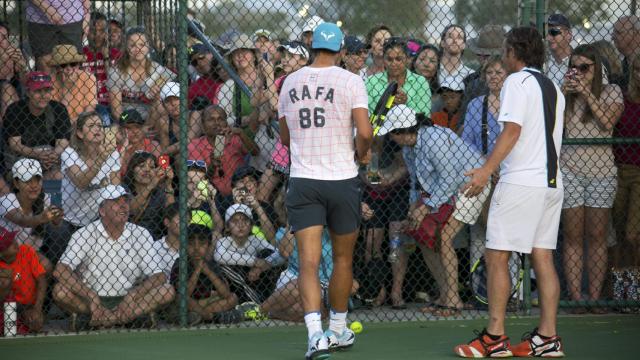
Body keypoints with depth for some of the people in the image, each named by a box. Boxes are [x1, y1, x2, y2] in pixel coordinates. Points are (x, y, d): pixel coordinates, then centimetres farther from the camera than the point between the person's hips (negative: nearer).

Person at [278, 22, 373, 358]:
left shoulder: (290, 83, 6)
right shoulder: (350, 81, -6)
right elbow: (364, 131, -15)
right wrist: (361, 153, 6)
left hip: (302, 179, 2)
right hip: (342, 179, -2)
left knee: (309, 262, -6)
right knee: (343, 258, 16)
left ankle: (315, 333, -23)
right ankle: (338, 329, 28)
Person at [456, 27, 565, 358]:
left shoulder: (517, 82, -7)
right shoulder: (552, 87, 17)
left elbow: (512, 130, -17)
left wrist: (487, 169, -20)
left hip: (520, 181, -8)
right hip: (551, 181, 8)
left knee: (496, 255, -5)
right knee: (542, 256, 7)